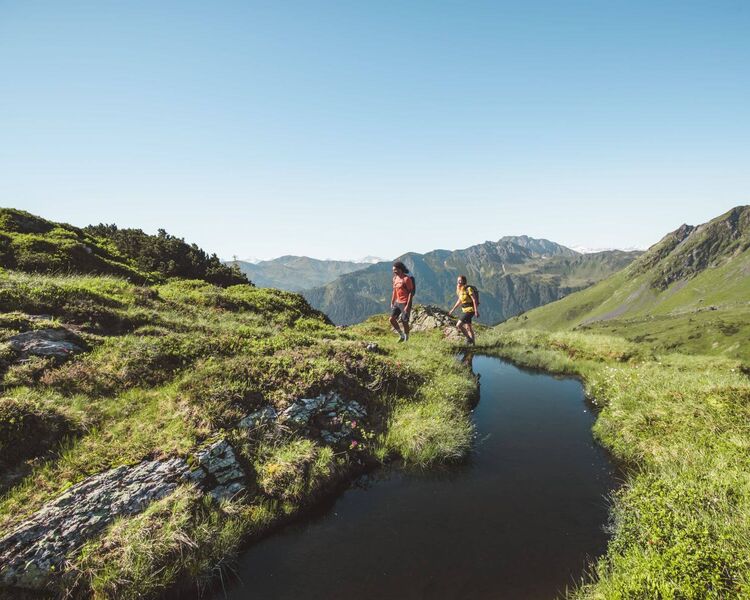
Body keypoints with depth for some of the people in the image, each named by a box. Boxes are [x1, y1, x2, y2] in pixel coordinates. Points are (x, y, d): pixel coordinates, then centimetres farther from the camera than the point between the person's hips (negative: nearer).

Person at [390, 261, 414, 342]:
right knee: (392, 319, 2)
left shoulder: (406, 279, -15)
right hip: (397, 303, 7)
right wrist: (392, 303, 15)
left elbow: (411, 292, -16)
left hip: (405, 303, -7)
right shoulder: (395, 278, 8)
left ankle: (406, 339, 17)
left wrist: (408, 305, -20)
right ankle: (401, 335, 19)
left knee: (404, 322, 0)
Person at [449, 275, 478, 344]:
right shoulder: (459, 290, 7)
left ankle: (469, 338, 1)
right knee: (468, 327, 15)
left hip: (470, 310, -9)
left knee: (458, 325, -13)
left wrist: (476, 311, -24)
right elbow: (459, 300, 19)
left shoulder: (468, 289, -18)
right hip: (465, 310, 9)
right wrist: (453, 309, 20)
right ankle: (472, 343, 26)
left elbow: (474, 300, -20)